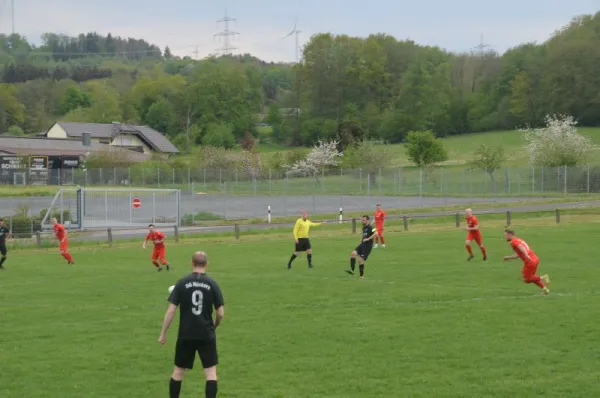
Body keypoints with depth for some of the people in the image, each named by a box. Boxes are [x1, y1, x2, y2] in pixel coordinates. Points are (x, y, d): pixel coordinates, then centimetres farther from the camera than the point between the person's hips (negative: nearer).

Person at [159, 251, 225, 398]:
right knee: (211, 372, 3)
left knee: (178, 371, 14)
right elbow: (221, 313, -1)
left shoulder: (182, 283, -3)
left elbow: (171, 310, -6)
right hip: (207, 335, -1)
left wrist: (163, 333, 2)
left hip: (185, 335, 1)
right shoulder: (212, 284, -2)